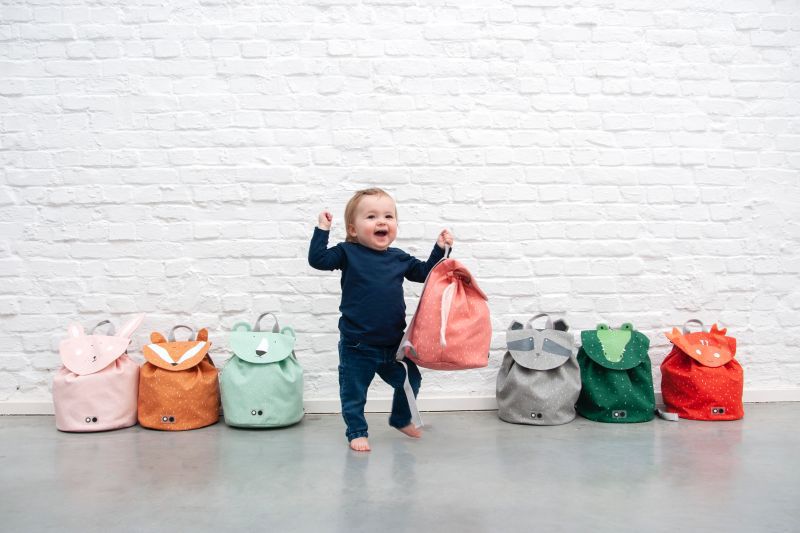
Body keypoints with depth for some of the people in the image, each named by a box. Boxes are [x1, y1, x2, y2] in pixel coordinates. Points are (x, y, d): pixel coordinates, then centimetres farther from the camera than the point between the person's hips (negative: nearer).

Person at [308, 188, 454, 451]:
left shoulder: (399, 258, 4)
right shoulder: (348, 253, -8)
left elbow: (424, 272, 16)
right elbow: (318, 259, -16)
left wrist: (439, 249, 7)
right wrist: (322, 229, -19)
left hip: (393, 343, 5)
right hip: (357, 346, -4)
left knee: (410, 380, 17)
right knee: (354, 392, 6)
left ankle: (401, 419, 42)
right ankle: (357, 431, 28)